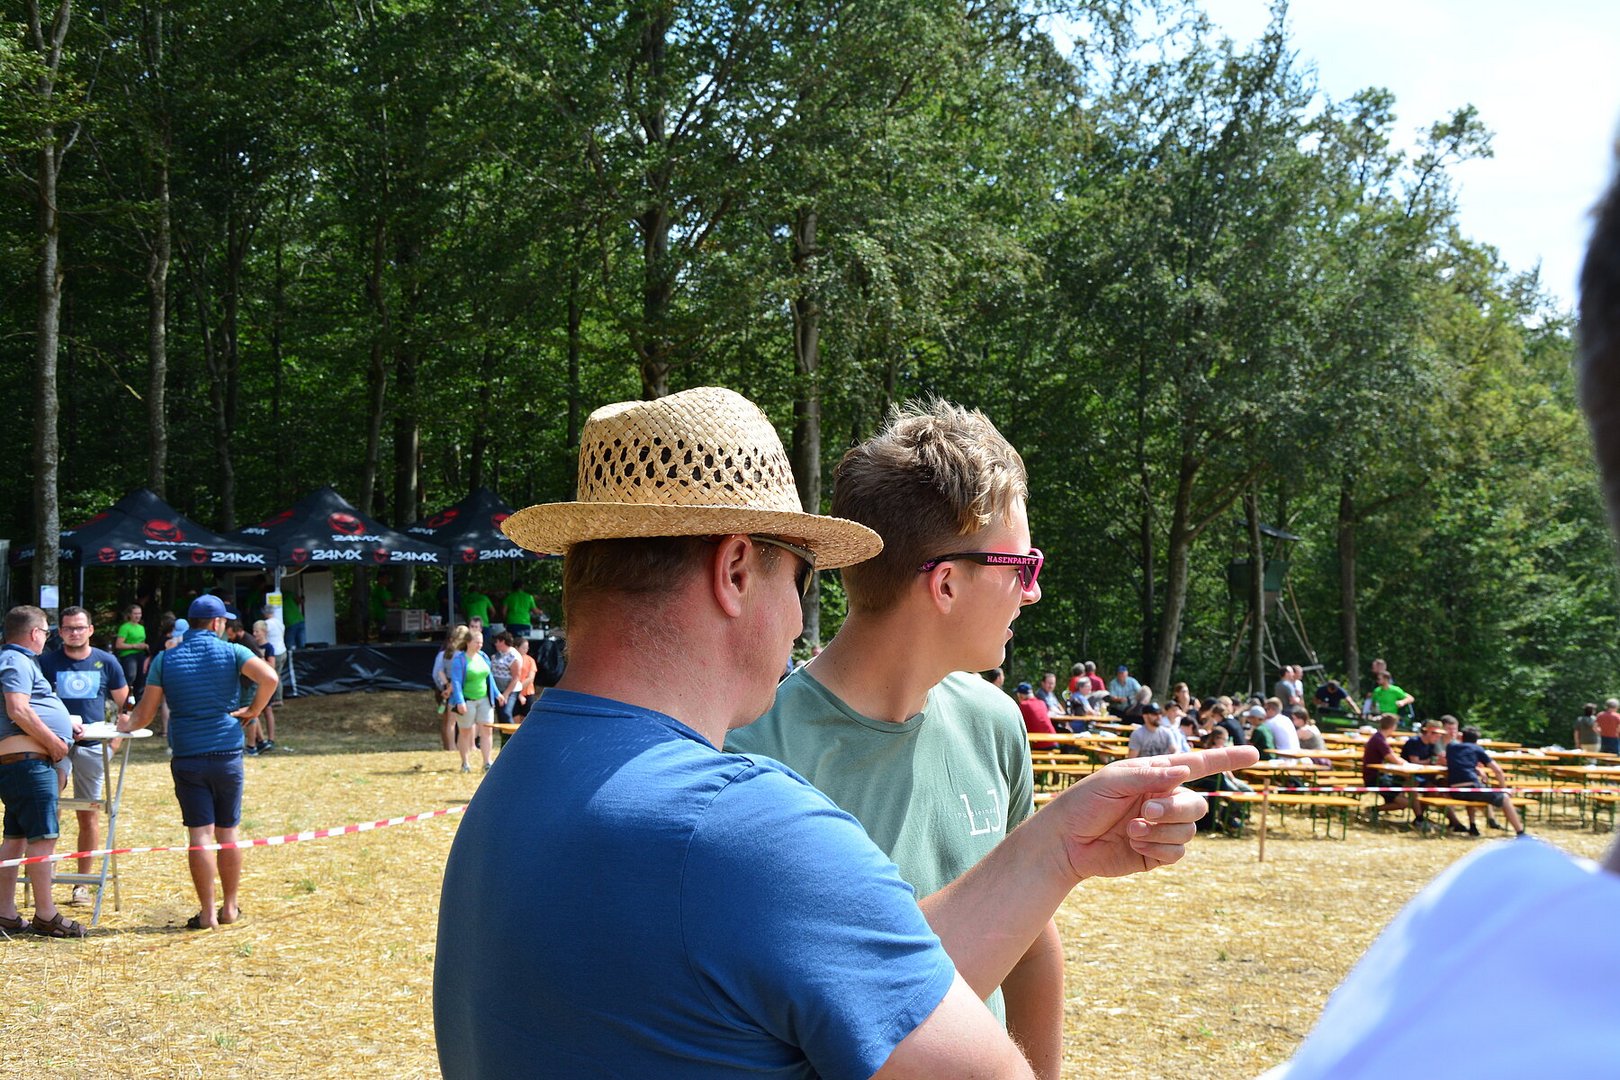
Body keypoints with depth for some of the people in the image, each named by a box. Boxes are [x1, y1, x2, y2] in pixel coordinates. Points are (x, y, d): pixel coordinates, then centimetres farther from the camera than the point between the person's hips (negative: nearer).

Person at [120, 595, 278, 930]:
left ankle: (207, 912, -1)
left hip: (187, 758, 0)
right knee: (227, 833, 11)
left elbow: (145, 714, 5)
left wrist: (128, 726, 26)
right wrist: (253, 711, -3)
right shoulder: (231, 652, -1)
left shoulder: (165, 659, 3)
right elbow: (269, 678, -18)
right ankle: (229, 907, 19)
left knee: (200, 834, -1)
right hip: (227, 754, 0)